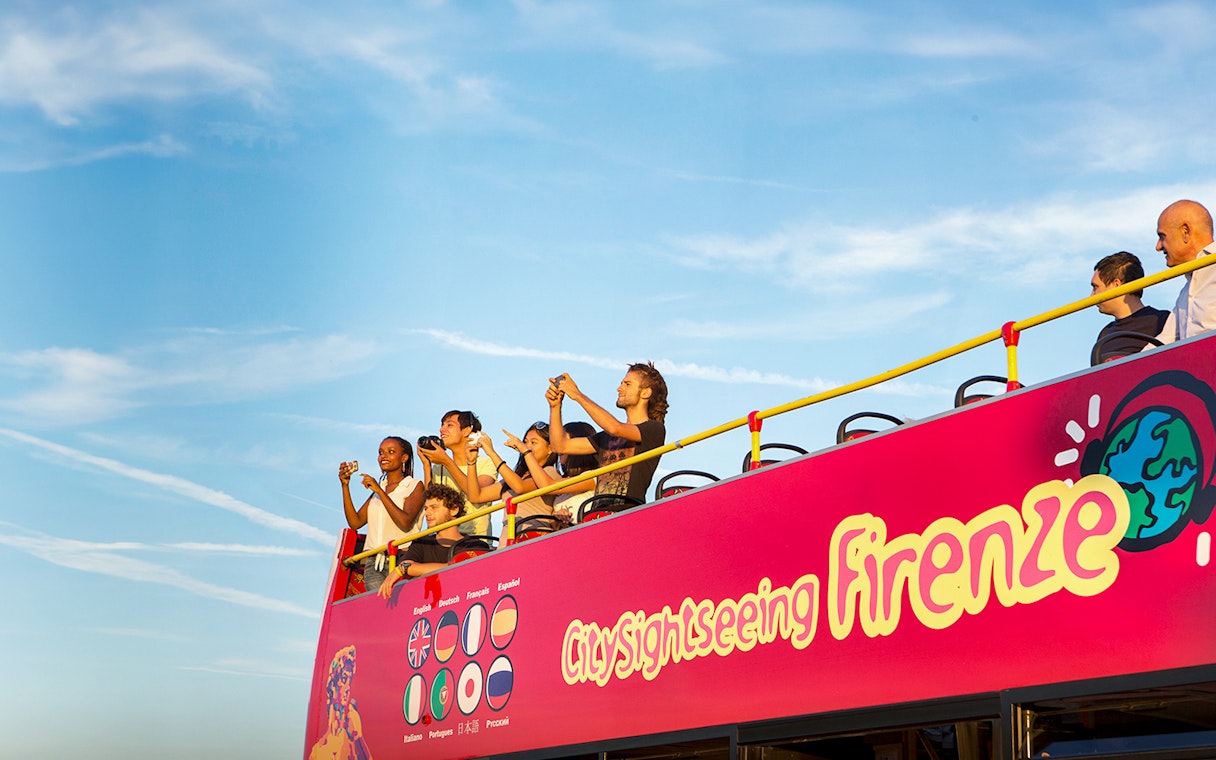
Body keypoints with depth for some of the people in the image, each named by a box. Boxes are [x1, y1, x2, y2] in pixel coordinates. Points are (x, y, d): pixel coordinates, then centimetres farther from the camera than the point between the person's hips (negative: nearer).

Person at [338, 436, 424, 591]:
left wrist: (380, 491, -11)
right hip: (373, 563, 4)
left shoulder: (415, 486, 5)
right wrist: (345, 485, 5)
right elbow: (355, 522, 12)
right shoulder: (378, 487, 23)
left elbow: (405, 523, -11)